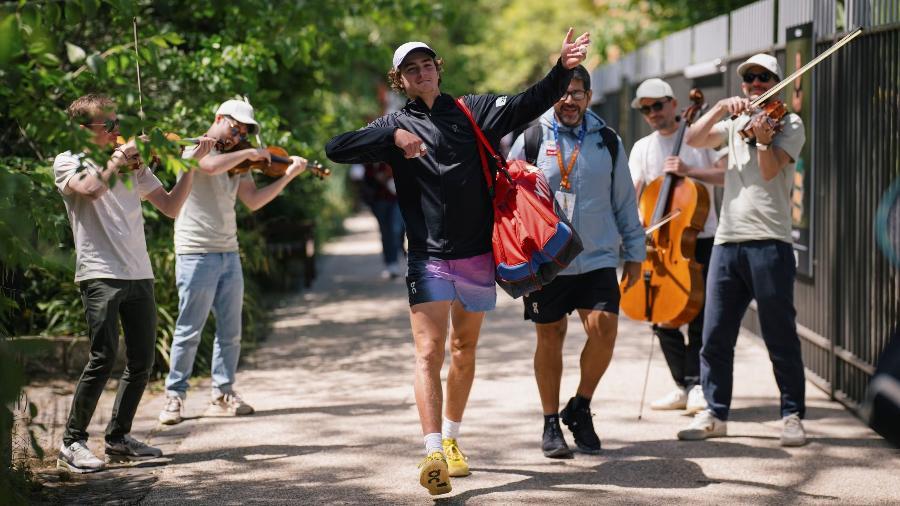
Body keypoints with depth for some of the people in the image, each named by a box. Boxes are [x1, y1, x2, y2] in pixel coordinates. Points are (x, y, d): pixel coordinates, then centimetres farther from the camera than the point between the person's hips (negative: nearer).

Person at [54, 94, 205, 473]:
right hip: (99, 274, -6)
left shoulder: (132, 166, 17)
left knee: (142, 360, 6)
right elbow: (92, 187, -20)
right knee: (104, 357, -15)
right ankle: (73, 442, -5)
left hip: (139, 274, 6)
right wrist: (119, 155, -9)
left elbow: (171, 207, 14)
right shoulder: (68, 162, 2)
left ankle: (118, 436, 22)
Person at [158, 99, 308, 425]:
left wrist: (288, 176, 0)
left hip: (229, 254, 7)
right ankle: (174, 396, 4)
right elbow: (210, 166, -28)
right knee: (189, 331, -4)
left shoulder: (235, 163, 17)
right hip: (197, 254, -7)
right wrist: (248, 153, -16)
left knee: (230, 331, 8)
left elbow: (253, 201, 7)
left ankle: (223, 393, 17)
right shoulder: (194, 148, -4)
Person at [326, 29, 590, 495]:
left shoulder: (471, 112, 6)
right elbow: (336, 149, -8)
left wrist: (562, 69, -17)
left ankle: (451, 441, 31)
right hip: (428, 258, -3)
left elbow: (530, 103, -1)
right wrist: (393, 137, -19)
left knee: (464, 351, 14)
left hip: (477, 255, 3)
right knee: (428, 353, -14)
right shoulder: (395, 125, 2)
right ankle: (433, 454, -22)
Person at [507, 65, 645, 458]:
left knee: (603, 327, -13)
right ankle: (551, 424, 20)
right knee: (550, 337, 6)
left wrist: (634, 252, 12)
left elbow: (624, 200, 13)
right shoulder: (531, 140, -1)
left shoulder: (607, 142, 6)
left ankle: (580, 407, 9)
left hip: (597, 258, 1)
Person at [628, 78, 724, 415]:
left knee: (698, 314, -9)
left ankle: (698, 386, -5)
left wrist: (689, 171, -19)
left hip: (700, 239, -4)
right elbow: (632, 195, 3)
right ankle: (683, 387, 14)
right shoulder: (642, 148, 12)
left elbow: (727, 174, -9)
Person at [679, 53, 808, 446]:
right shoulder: (734, 123, 19)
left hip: (768, 241, -5)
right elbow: (693, 140, 4)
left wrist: (763, 138, -28)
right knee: (715, 335, 5)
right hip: (727, 240, 5)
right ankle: (714, 414, 14)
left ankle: (792, 415, 7)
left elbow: (770, 171, -11)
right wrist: (721, 108, -6)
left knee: (780, 336, -2)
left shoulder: (789, 123, 3)